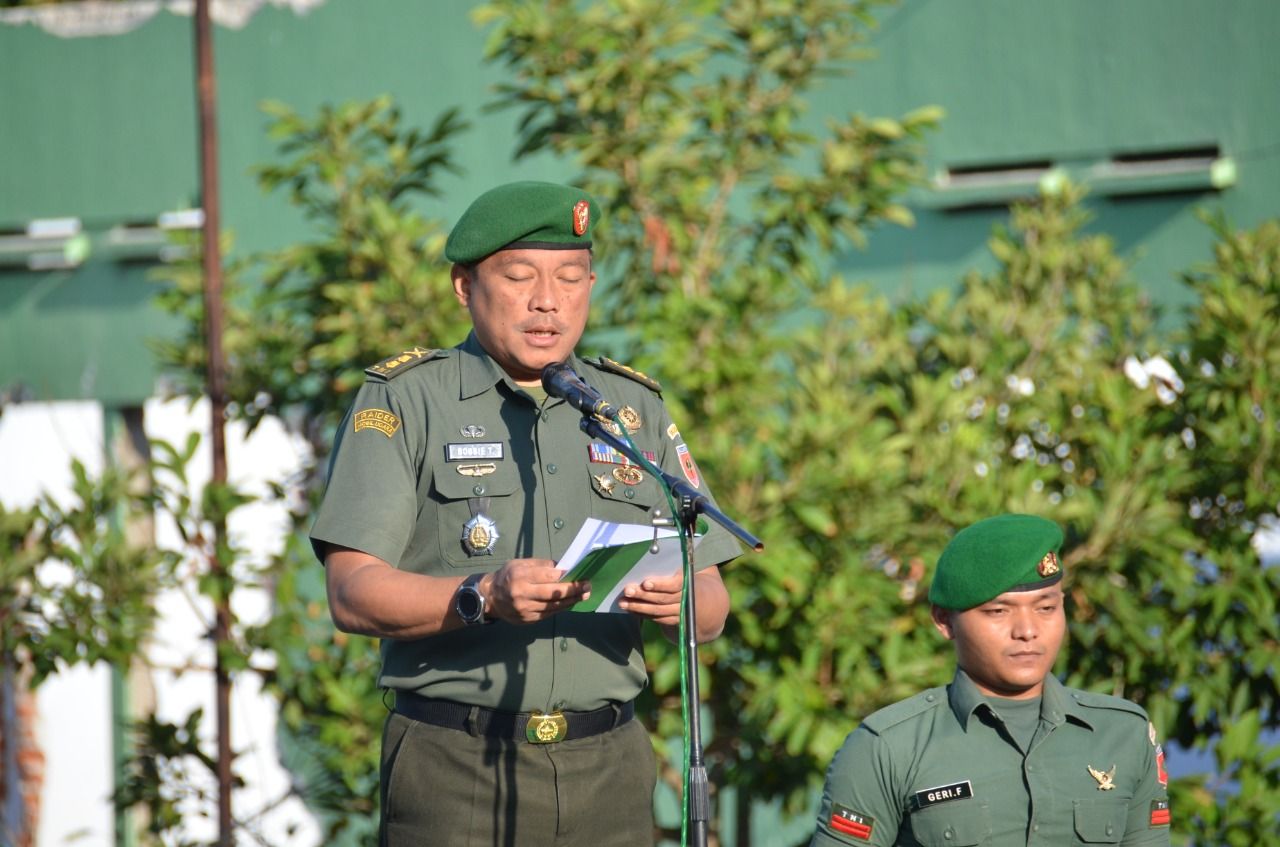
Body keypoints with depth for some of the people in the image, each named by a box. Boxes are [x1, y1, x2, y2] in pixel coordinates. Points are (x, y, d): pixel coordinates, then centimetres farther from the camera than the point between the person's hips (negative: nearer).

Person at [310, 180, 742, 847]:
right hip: (455, 770, -3)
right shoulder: (404, 400, 3)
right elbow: (352, 594, -7)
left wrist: (679, 604, -12)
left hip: (609, 768, 3)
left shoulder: (636, 410, 15)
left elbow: (712, 608, 12)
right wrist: (484, 597, -24)